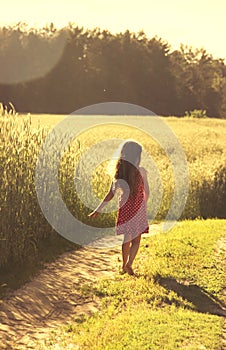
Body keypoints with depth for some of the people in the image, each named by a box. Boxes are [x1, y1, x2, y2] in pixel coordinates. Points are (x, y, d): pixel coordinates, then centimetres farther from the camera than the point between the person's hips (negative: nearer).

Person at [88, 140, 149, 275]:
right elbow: (146, 192, -5)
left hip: (124, 208, 3)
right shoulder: (141, 171, -14)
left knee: (127, 239, 18)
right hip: (138, 209, -3)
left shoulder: (119, 173, -7)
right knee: (136, 239, 7)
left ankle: (125, 266, 28)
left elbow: (110, 194, -7)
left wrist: (98, 209, 1)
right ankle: (129, 265, -9)